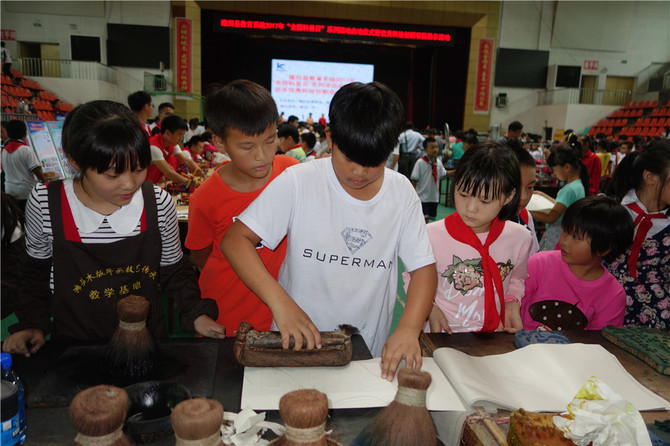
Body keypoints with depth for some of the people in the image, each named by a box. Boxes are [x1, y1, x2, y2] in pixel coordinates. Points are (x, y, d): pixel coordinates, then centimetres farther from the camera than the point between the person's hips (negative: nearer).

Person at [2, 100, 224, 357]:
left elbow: (173, 271, 4)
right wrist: (33, 325, -2)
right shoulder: (44, 205, -10)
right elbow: (37, 273, 8)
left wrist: (196, 314, -9)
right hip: (74, 349, 0)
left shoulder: (158, 204, -9)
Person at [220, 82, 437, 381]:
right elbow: (235, 240, -10)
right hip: (295, 345, -1)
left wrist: (408, 329, -16)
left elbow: (424, 268, 2)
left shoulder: (402, 193, 0)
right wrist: (280, 301, -23)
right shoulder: (298, 182, -9)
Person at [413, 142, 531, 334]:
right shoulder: (431, 235, -12)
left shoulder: (520, 238, -2)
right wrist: (430, 308, -11)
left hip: (496, 337, 5)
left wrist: (512, 303, 2)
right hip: (444, 335, -4)